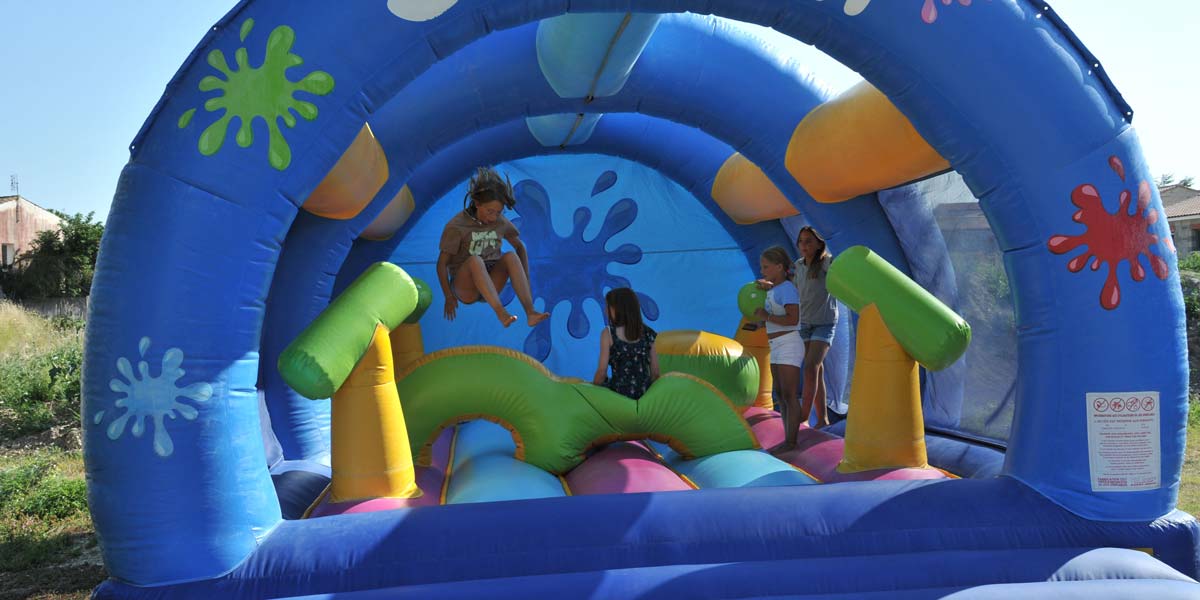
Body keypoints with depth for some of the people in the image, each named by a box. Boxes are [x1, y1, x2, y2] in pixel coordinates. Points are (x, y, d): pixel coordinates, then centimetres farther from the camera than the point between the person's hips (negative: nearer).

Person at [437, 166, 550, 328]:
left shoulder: (501, 222, 2)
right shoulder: (456, 227, -10)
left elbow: (520, 247, 13)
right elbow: (442, 263, -7)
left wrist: (526, 281, 2)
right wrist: (449, 297, -13)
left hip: (491, 283, 4)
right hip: (465, 288, -3)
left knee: (511, 257, -27)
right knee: (475, 260, -36)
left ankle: (530, 312, -38)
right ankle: (501, 313, -46)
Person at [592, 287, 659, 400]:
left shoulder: (608, 334, -7)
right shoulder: (650, 334, 3)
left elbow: (602, 371, -7)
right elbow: (655, 373, 4)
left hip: (619, 393, -5)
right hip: (645, 393, 5)